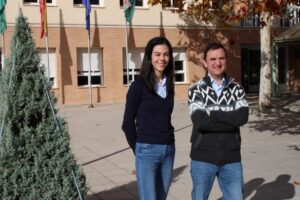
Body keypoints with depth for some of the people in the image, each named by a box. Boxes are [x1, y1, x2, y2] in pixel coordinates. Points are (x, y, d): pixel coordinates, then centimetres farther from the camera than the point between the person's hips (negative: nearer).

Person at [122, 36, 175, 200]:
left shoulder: (169, 85, 8)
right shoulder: (139, 85, -9)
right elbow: (128, 123, -5)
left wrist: (166, 145, 8)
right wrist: (138, 149, 1)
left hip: (169, 150, 6)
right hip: (147, 151, -5)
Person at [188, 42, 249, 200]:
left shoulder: (236, 89, 4)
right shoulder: (196, 90, -3)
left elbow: (242, 116, -14)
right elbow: (199, 121, -18)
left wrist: (211, 111, -15)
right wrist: (231, 121, -14)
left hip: (231, 158, 2)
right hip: (203, 158, -2)